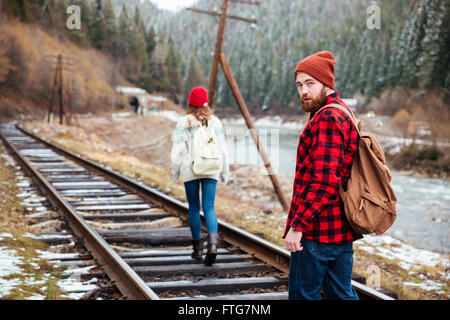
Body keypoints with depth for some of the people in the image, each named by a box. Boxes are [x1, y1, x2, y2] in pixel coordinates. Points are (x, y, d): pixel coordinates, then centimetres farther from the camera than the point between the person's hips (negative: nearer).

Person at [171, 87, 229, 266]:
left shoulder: (184, 122, -4)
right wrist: (224, 173, 14)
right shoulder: (215, 122, 4)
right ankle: (212, 242, -21)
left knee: (194, 208, 10)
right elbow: (222, 149, 6)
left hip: (190, 170, -1)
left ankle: (198, 248, 17)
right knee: (209, 208, 1)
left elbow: (178, 149, -5)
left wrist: (175, 171, 5)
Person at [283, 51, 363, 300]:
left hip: (316, 232, -10)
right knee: (342, 294, 15)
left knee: (302, 295, -1)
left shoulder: (327, 119, -17)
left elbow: (324, 183, -24)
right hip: (342, 230, 10)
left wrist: (298, 225, -22)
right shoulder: (344, 114, 16)